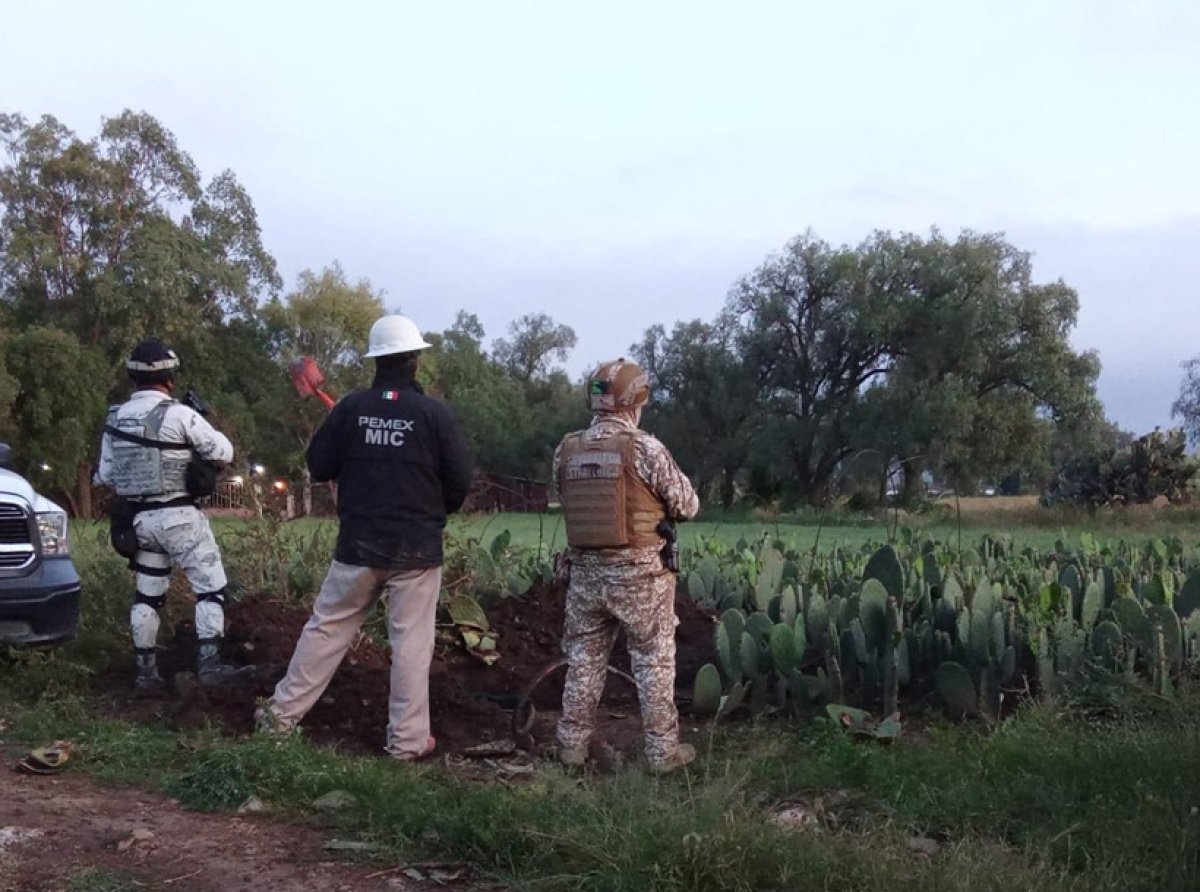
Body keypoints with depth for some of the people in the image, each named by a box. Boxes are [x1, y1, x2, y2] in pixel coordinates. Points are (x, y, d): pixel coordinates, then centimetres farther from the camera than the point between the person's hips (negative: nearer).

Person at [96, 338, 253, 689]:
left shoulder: (115, 418, 4)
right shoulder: (179, 415, -14)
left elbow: (105, 475, 11)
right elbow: (224, 452, -7)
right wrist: (203, 436, 10)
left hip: (139, 519, 6)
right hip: (178, 516, -6)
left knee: (148, 594, 14)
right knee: (211, 588, 0)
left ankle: (146, 670, 18)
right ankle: (209, 663, -5)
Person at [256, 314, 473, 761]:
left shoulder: (351, 408, -2)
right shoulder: (434, 413, -8)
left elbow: (318, 466, 4)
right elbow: (460, 480, -5)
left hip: (358, 544, 2)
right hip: (416, 548, -2)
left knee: (326, 628, 14)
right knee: (411, 642, 4)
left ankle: (282, 713, 21)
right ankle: (408, 739, 8)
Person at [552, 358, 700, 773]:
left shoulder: (565, 451, 0)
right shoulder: (646, 447, -14)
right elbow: (687, 505, -5)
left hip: (585, 570, 4)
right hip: (639, 572, -4)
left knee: (584, 658, 15)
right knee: (654, 661, 8)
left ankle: (572, 743, 21)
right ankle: (663, 748, 14)